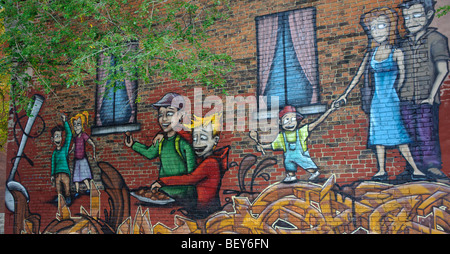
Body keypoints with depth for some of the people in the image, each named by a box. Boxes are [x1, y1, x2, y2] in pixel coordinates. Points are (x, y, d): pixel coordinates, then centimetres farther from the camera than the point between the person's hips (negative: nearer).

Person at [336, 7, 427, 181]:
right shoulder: (371, 54, 9)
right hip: (376, 100, 5)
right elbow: (358, 75, 12)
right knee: (378, 133, 4)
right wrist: (345, 94, 11)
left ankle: (416, 170, -2)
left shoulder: (396, 52, -2)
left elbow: (402, 74, -2)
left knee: (396, 133, -9)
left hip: (391, 100, -4)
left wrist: (394, 91, -5)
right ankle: (382, 171, 10)